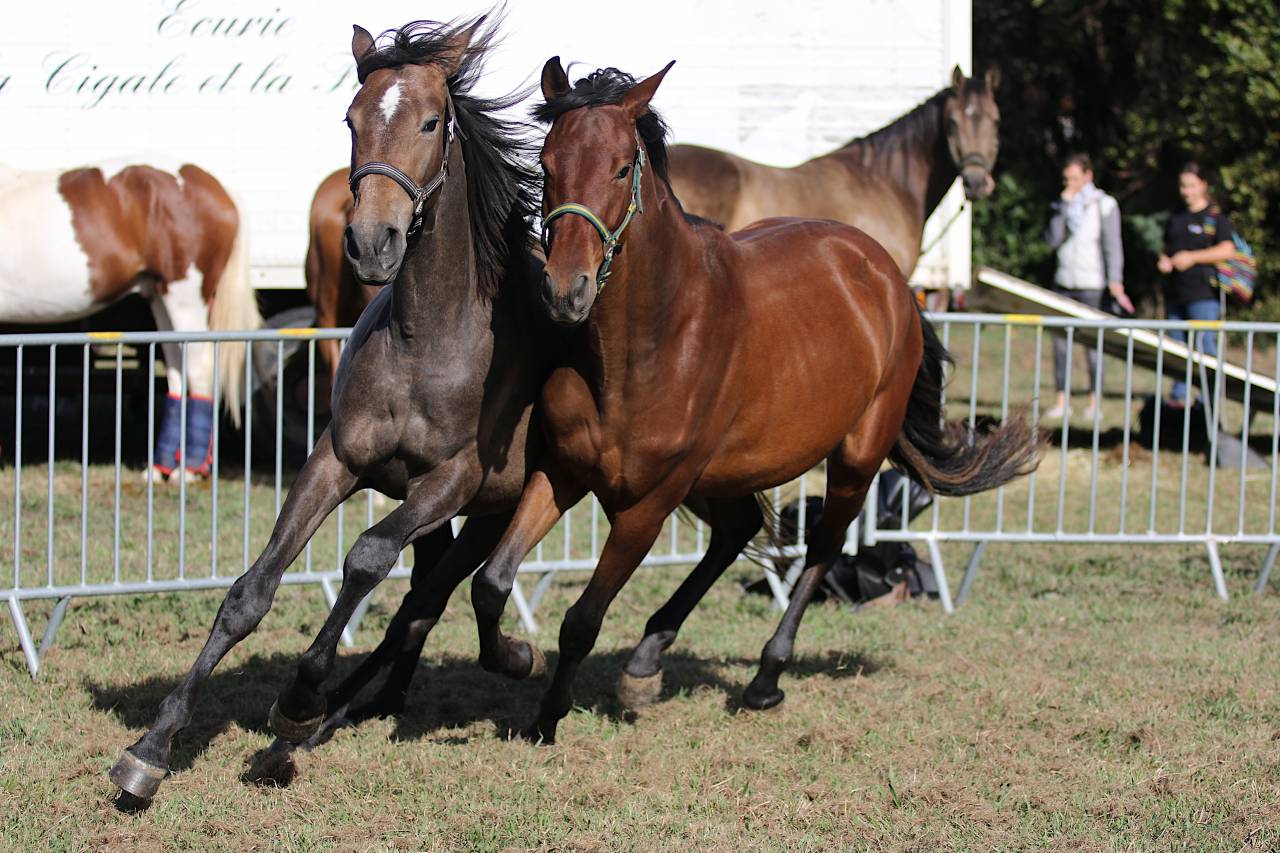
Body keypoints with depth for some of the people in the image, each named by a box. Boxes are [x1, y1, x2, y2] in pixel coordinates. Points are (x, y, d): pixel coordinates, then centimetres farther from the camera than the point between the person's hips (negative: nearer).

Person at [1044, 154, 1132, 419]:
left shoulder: (1104, 205, -1)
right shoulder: (1063, 204, 12)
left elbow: (1112, 245, -4)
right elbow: (1053, 240, -1)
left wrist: (1115, 280, -13)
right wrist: (1064, 206, -6)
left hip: (1091, 284, -4)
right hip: (1064, 281, 4)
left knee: (1092, 343, -4)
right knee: (1060, 341, -1)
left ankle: (1094, 402, 3)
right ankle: (1062, 402, 3)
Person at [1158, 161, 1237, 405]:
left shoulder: (1215, 217, -1)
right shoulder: (1176, 219, 19)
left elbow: (1227, 249, -11)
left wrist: (1192, 257, -15)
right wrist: (1163, 261, 5)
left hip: (1203, 292, -7)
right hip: (1175, 291, 7)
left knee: (1204, 344, -12)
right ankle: (1178, 395, 14)